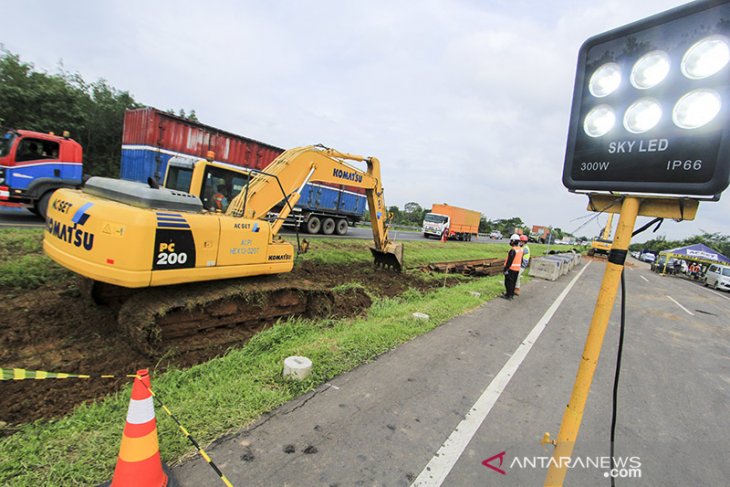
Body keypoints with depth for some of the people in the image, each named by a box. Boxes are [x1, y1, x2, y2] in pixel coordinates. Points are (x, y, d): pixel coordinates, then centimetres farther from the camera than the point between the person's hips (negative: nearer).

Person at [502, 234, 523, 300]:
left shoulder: (513, 250, -20)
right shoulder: (521, 249, 7)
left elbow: (509, 260, -21)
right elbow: (521, 260, 15)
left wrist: (506, 269, -16)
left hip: (511, 269, -8)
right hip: (517, 269, 8)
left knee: (508, 282, 0)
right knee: (513, 282, 15)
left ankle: (508, 295, 4)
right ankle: (512, 294, 23)